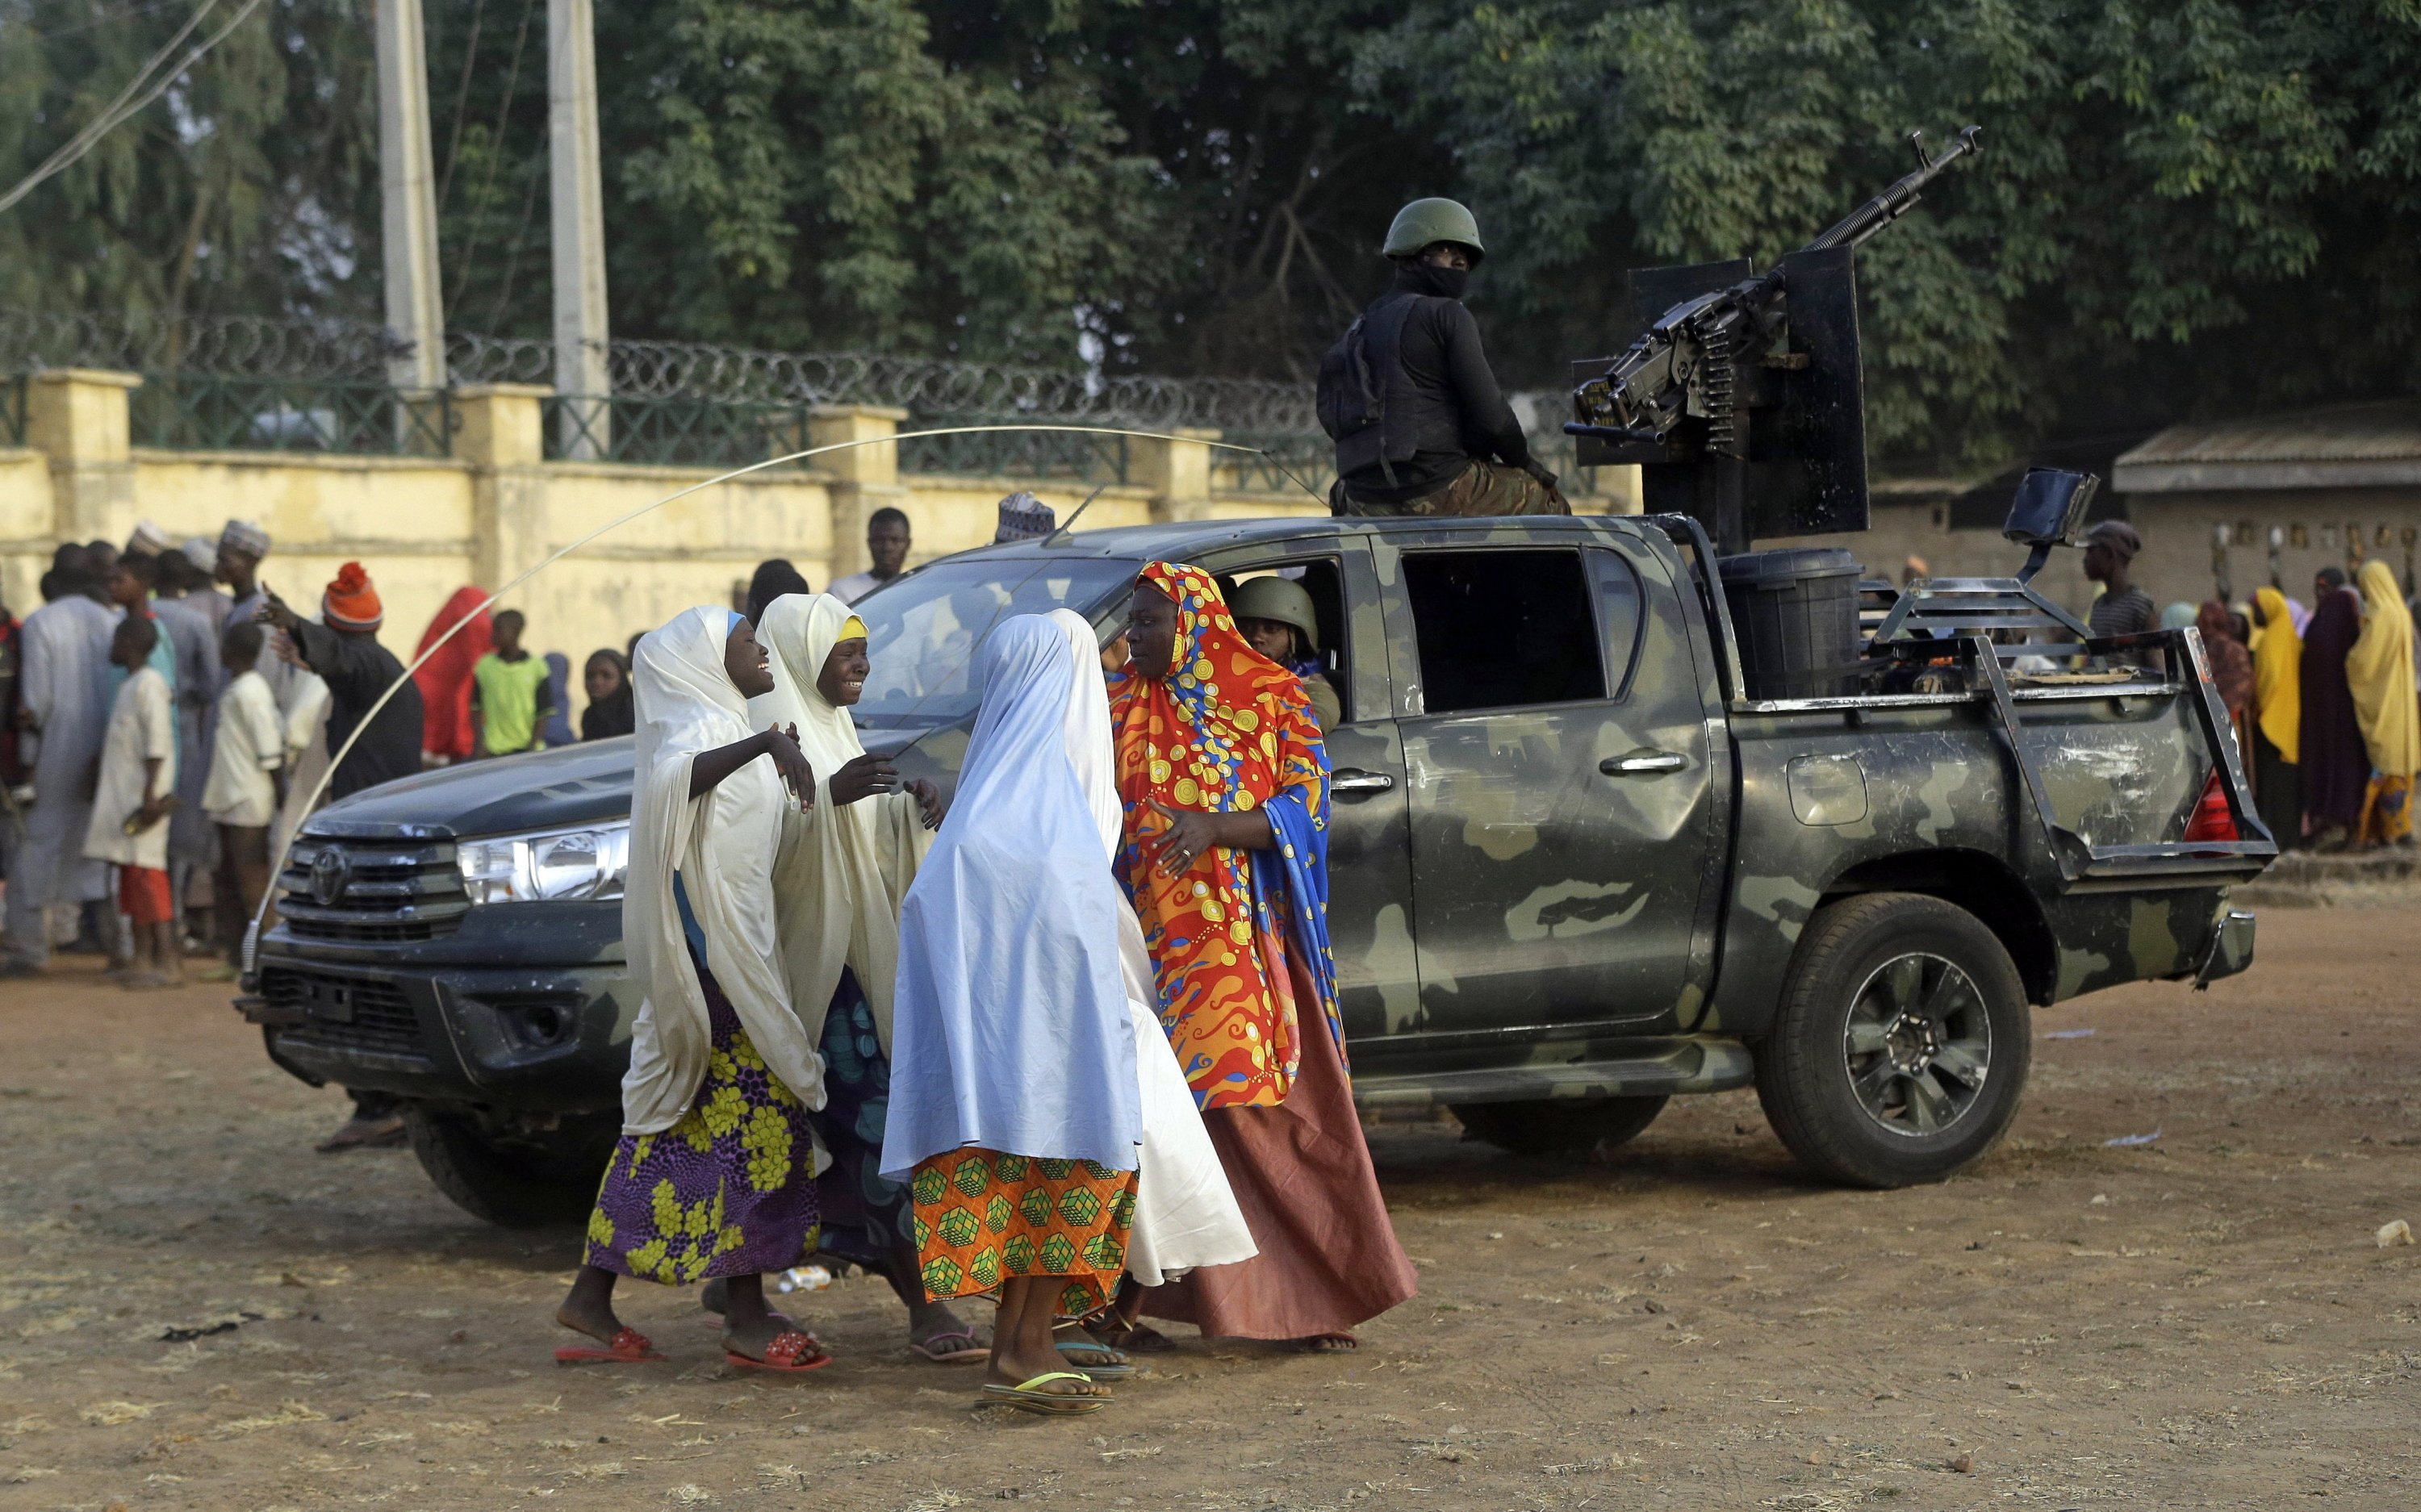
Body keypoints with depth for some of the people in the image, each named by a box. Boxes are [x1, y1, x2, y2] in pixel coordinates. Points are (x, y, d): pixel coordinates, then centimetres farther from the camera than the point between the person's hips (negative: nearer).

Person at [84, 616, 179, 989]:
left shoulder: (149, 683, -12)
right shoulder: (129, 686, 18)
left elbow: (158, 742, -18)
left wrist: (150, 793, -23)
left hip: (142, 793, -10)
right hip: (122, 795, 10)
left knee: (147, 873, -12)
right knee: (131, 875, 9)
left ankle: (168, 961, -14)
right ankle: (143, 955, 11)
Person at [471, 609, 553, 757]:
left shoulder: (536, 667, 0)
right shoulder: (484, 666, 6)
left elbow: (543, 713, 1)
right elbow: (476, 710, 8)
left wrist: (533, 745, -7)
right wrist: (481, 744, -2)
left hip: (526, 747, -1)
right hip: (493, 749, 1)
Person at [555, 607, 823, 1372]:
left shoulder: (721, 728, 19)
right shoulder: (702, 727, -13)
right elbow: (676, 777, -39)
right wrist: (765, 744, -54)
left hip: (728, 949, 10)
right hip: (720, 956, -10)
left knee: (670, 1123, 10)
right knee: (756, 1124, -9)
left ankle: (593, 1295, 13)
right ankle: (747, 1316, -7)